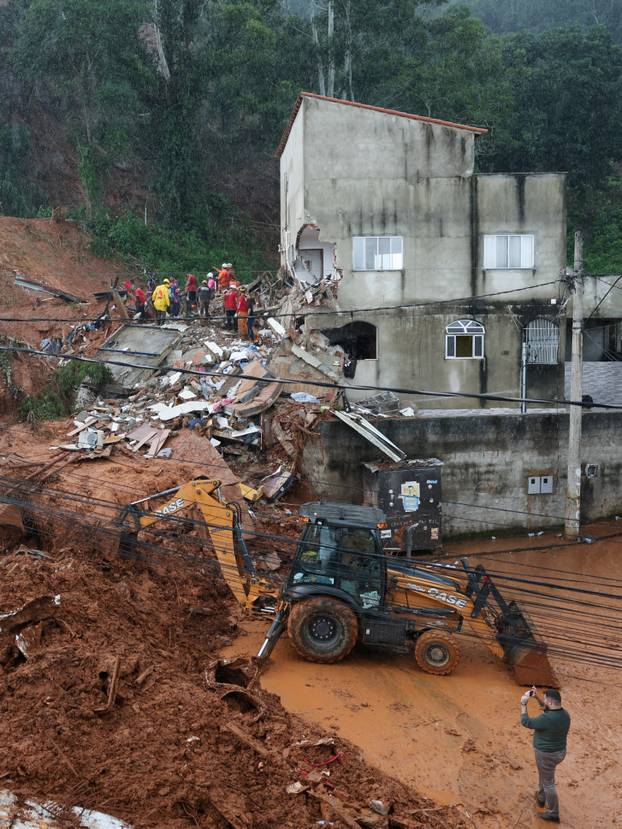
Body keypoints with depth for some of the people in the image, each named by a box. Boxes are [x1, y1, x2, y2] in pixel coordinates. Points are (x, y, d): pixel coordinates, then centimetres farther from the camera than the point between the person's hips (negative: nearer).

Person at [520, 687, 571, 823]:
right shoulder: (564, 713, -9)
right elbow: (547, 708, 12)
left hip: (547, 755, -8)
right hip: (559, 751, 8)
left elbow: (525, 722, -21)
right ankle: (542, 797, 53)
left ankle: (553, 813, 28)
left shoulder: (547, 719, -35)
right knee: (544, 774, 32)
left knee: (548, 783, 11)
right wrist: (537, 697, 2)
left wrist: (523, 704, -10)